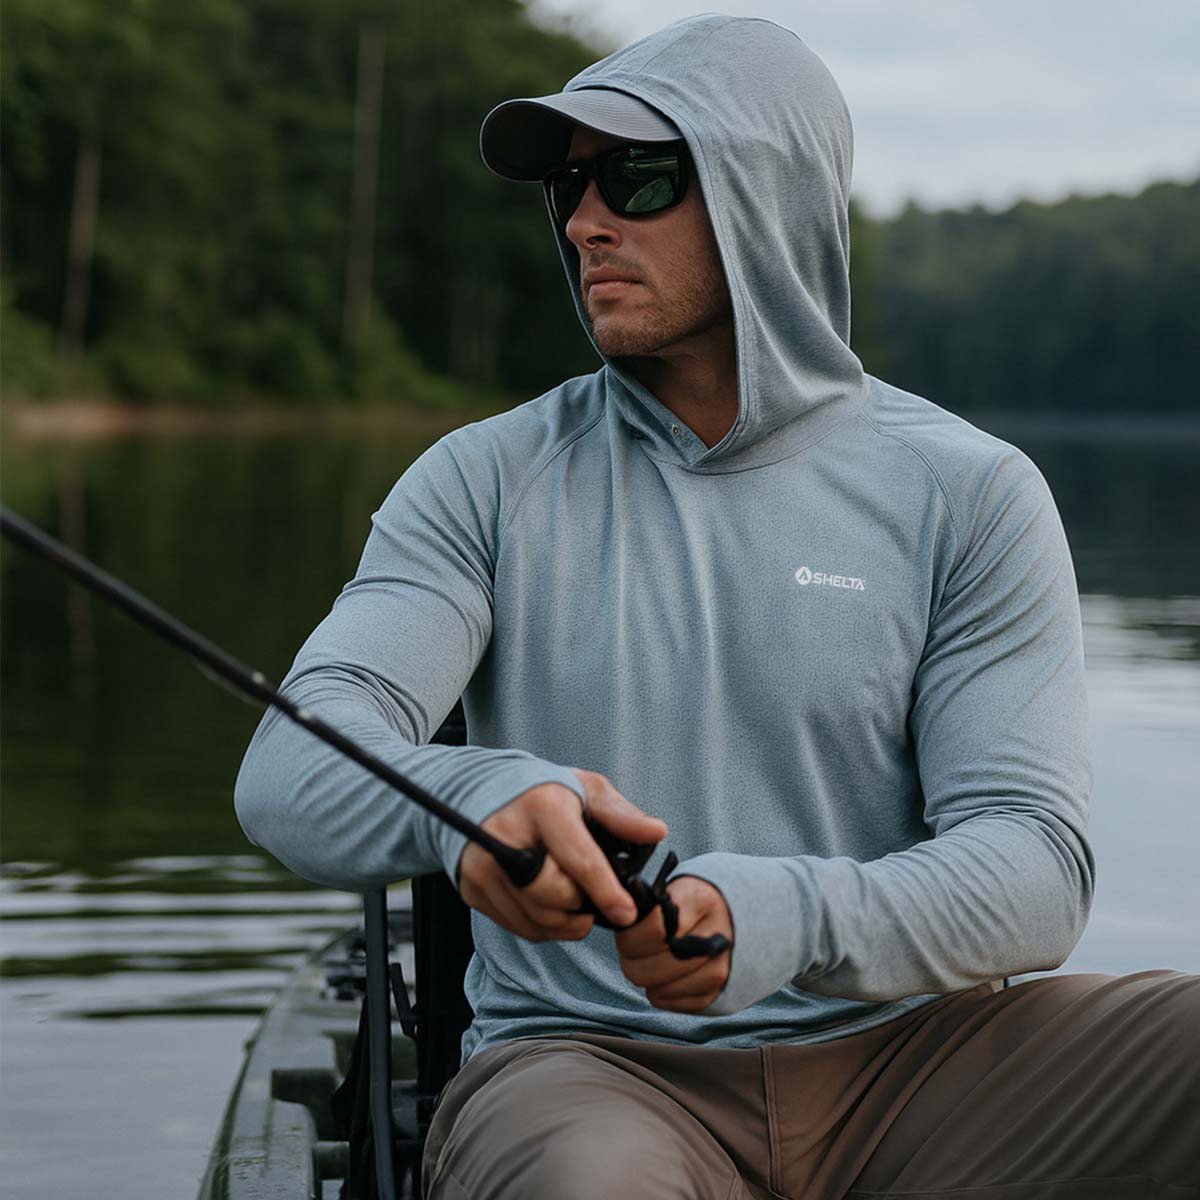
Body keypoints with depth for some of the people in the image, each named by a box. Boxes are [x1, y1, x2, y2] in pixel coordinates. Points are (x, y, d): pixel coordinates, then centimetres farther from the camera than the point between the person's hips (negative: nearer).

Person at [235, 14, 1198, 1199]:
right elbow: (292, 771, -7)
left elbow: (1032, 872, -6)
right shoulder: (488, 481, 5)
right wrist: (475, 800, -32)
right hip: (591, 1060, -1)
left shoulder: (966, 493, 3)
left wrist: (786, 920, -27)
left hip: (904, 1055, 1)